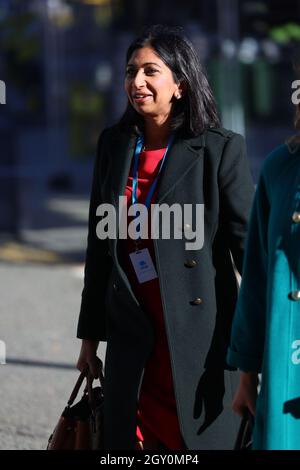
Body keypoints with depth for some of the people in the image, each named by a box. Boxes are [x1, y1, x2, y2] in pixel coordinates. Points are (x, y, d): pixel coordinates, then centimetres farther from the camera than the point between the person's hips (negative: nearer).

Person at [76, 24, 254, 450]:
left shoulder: (222, 149, -6)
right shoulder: (114, 144, 9)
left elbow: (248, 244, -6)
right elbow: (99, 244, 14)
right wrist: (90, 335, 15)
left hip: (199, 334, -4)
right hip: (131, 336, 5)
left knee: (205, 438, -1)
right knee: (125, 438, 4)